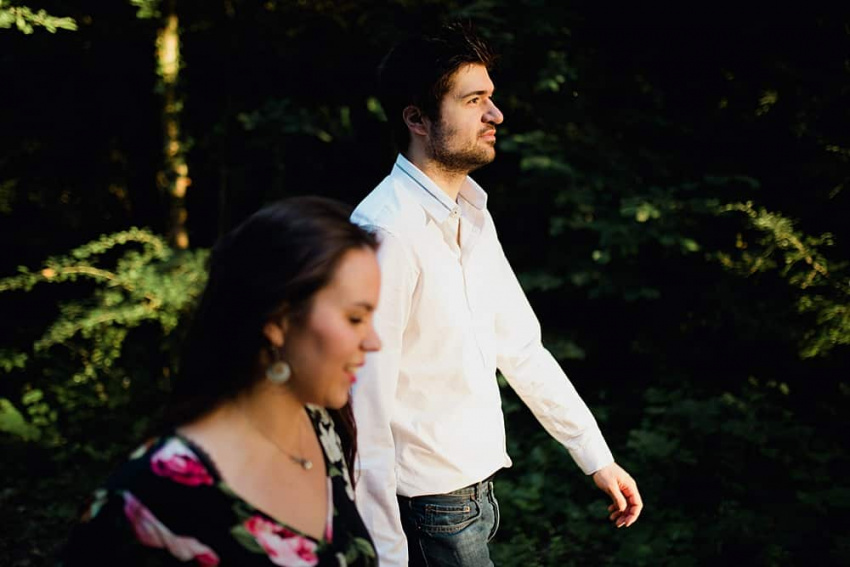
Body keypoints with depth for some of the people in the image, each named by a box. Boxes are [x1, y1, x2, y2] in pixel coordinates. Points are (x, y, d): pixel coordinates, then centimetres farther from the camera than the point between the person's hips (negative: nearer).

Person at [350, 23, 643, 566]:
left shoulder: (472, 215, 6)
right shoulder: (387, 231, -23)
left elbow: (520, 345, 12)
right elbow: (365, 408, -25)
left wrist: (597, 458, 12)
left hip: (476, 486, 9)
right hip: (431, 505, -8)